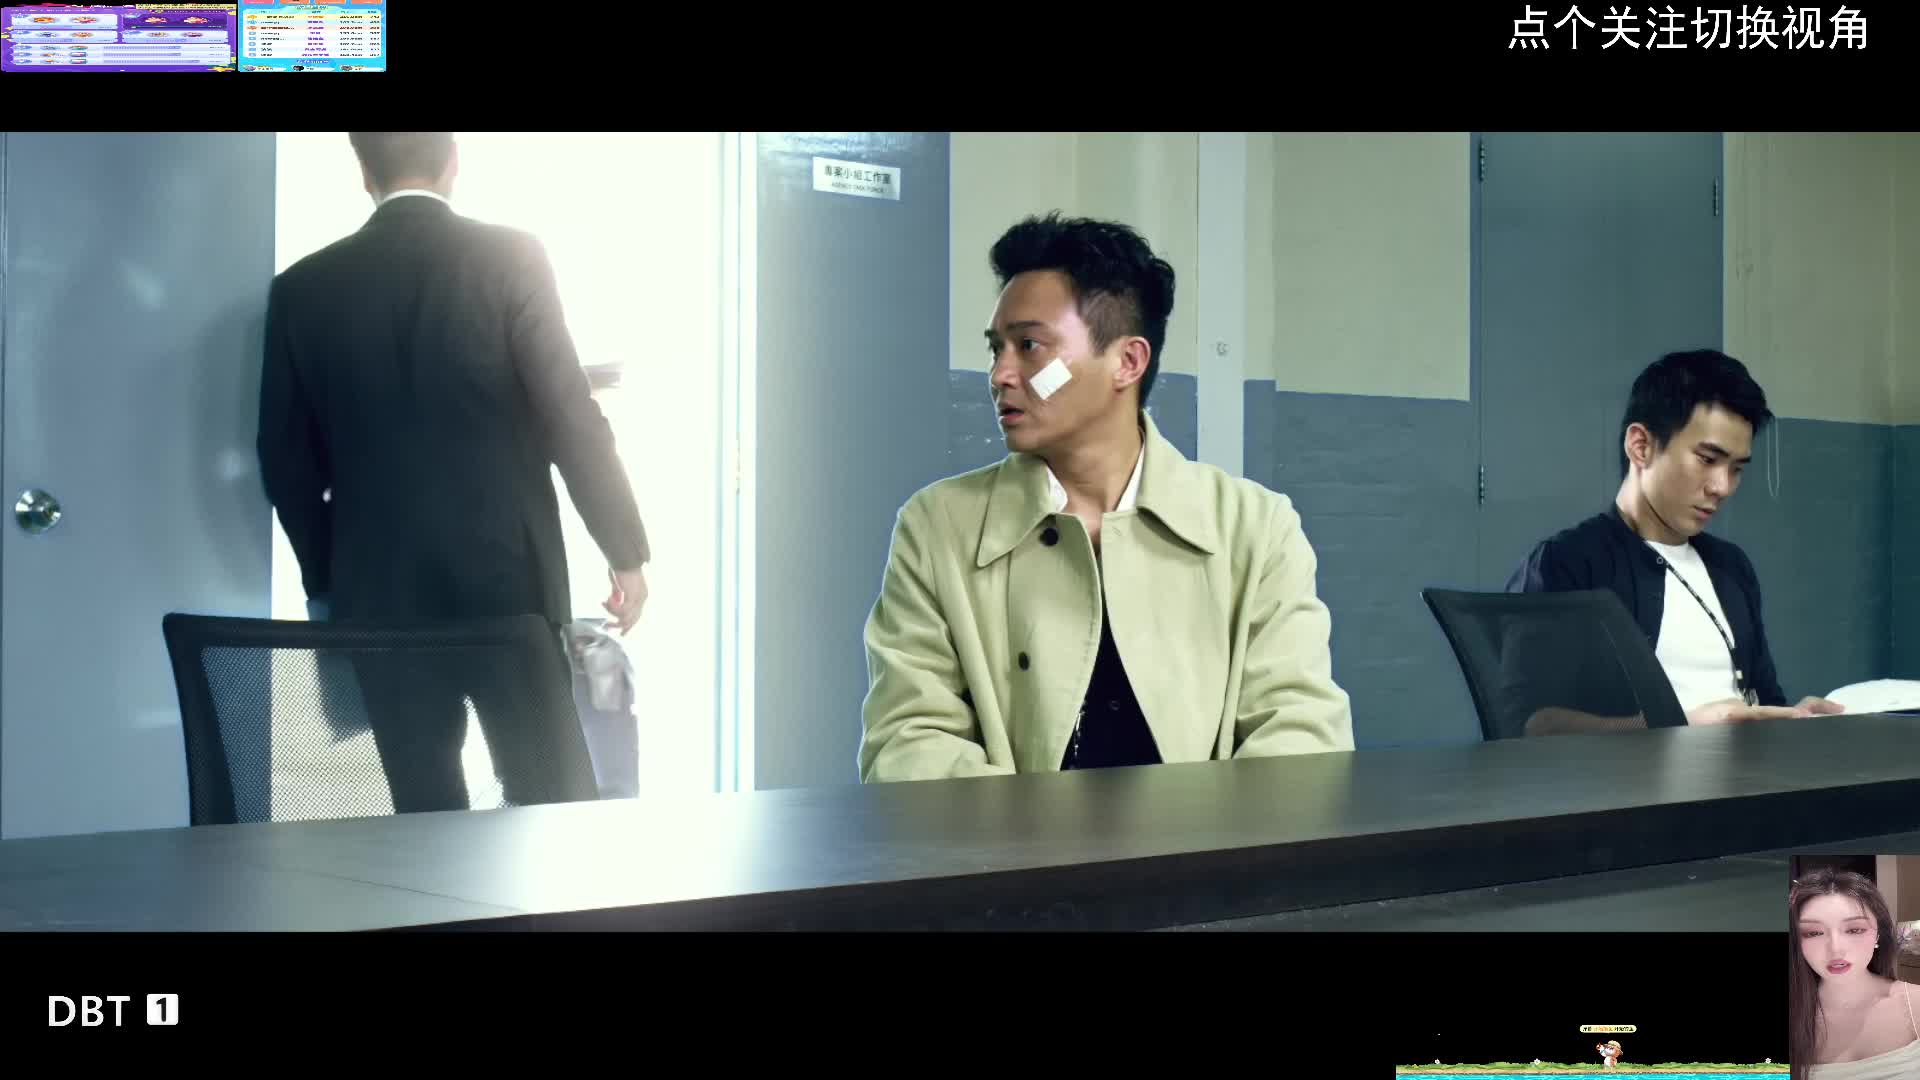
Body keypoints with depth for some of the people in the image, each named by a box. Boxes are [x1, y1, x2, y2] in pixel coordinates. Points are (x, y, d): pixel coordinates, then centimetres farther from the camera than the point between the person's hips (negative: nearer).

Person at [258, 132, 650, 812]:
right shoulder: (510, 258, -6)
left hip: (379, 594, 2)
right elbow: (571, 418, -9)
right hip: (509, 579, -2)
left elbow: (288, 463, 7)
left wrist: (328, 582, 19)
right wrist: (626, 549, 1)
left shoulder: (304, 288, 3)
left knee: (426, 815, 8)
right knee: (547, 804, 8)